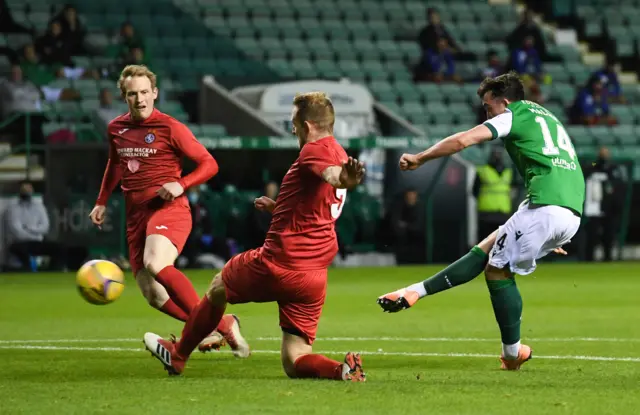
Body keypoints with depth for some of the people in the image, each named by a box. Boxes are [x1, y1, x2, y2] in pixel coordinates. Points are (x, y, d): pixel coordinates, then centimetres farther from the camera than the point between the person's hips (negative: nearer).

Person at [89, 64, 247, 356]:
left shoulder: (170, 128, -6)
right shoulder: (115, 129, 11)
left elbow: (209, 164, -4)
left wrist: (181, 185, -19)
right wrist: (102, 201, 27)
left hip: (168, 209, -6)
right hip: (136, 214, 6)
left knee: (156, 264, -34)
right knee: (153, 295, -3)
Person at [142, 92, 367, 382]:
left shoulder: (316, 149, -12)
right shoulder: (339, 154, 17)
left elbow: (331, 172, -39)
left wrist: (343, 179, -60)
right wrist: (278, 208, 35)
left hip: (277, 265, -7)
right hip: (314, 279, 7)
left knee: (218, 287, 25)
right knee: (295, 364, 8)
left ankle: (177, 355, 43)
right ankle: (341, 369, -22)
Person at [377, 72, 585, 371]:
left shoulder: (515, 116, 5)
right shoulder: (547, 117, 31)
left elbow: (463, 140, -5)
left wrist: (419, 158, 8)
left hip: (546, 207, -9)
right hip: (572, 215, 9)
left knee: (498, 271, 3)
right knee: (487, 249, 15)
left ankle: (513, 353, 9)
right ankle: (416, 292, 12)